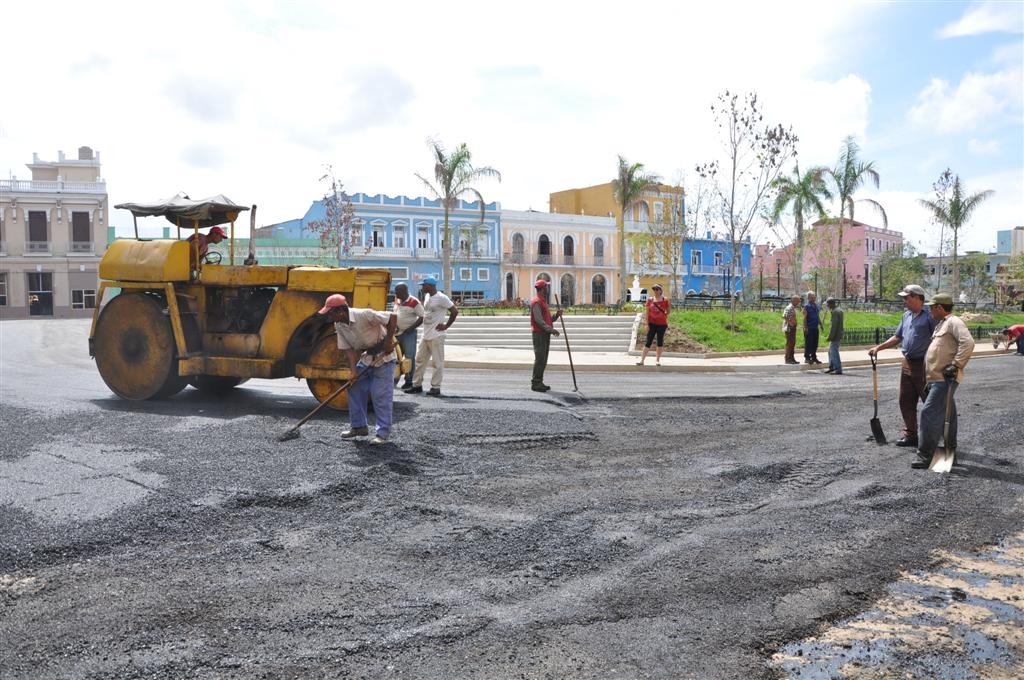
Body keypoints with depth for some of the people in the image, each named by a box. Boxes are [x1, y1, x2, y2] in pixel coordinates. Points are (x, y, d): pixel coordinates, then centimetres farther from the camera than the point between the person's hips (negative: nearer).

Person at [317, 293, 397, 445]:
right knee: (355, 389, 6)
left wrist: (388, 341, -26)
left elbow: (393, 318, -29)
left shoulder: (364, 315, -29)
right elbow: (348, 349, -4)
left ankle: (383, 434, -2)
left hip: (384, 356, -7)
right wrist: (353, 371, -14)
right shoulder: (339, 325, -6)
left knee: (380, 395, -9)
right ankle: (358, 426, 20)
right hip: (365, 357, 8)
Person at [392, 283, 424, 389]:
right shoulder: (397, 300, 9)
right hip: (397, 333, 7)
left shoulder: (414, 302, -13)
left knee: (409, 357, -4)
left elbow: (422, 317, -13)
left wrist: (411, 328, -16)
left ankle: (409, 381, 1)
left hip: (409, 334, -7)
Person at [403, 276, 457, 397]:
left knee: (437, 362, -2)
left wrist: (446, 326, -12)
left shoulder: (441, 298, -13)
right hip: (425, 335, 9)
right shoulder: (427, 297, 12)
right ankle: (417, 385, 20)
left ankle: (436, 388, 3)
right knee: (421, 360, 12)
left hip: (436, 336, -9)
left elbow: (455, 311, -13)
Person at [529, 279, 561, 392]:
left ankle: (539, 382, 15)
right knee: (540, 359, -10)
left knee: (543, 360, 10)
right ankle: (535, 383, -7)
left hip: (545, 334, 10)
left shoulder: (543, 301, 20)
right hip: (539, 334, -10)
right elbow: (539, 320, -21)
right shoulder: (536, 302, -11)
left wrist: (556, 315, 0)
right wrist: (551, 329, -27)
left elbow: (548, 320, 19)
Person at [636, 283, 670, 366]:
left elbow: (668, 312, 6)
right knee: (648, 342, -2)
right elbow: (647, 312, 2)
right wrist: (647, 324, -3)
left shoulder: (665, 300, -2)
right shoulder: (650, 300, 1)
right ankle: (642, 360, -4)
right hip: (652, 324, 0)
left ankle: (657, 360, 15)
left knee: (660, 341, 6)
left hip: (662, 324, 0)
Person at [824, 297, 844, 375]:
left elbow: (834, 325, -21)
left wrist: (830, 336, -19)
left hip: (835, 336, -11)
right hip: (838, 335, 11)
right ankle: (831, 367, 28)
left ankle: (838, 370, -5)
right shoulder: (839, 310, 15)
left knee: (834, 352, -7)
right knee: (831, 351, 19)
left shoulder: (835, 312, -17)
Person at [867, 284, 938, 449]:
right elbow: (897, 337, 23)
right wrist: (878, 348, 15)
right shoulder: (906, 316, 15)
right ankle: (910, 435, 18)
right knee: (906, 401, 10)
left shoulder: (929, 315, -11)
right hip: (907, 364, 8)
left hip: (924, 365, -8)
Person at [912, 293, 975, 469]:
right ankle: (950, 453, 23)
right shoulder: (941, 324, 22)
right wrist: (929, 381, 27)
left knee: (930, 413, -14)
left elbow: (968, 343, -24)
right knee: (947, 416, 15)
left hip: (944, 379, -11)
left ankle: (925, 455, -12)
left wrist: (956, 365, -24)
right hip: (937, 379, 11)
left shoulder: (954, 322, -10)